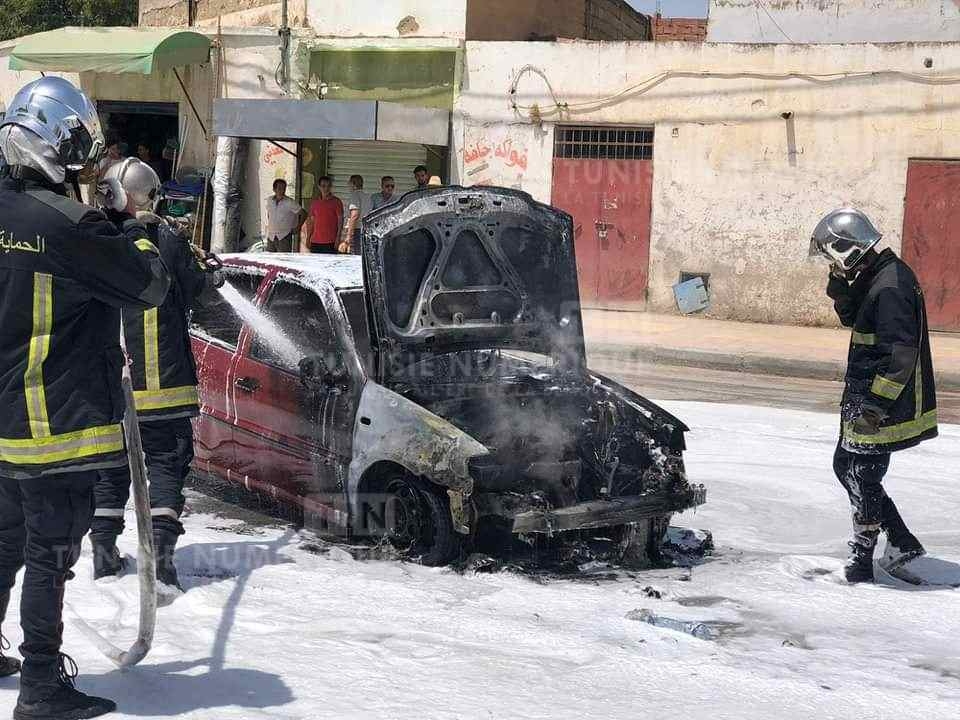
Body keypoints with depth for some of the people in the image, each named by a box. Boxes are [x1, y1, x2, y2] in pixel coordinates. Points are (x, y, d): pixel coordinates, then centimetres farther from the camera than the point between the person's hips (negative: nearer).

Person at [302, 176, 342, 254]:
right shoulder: (315, 202, 14)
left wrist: (338, 239, -10)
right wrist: (308, 238, 11)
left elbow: (340, 221, -2)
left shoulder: (336, 202, 1)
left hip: (330, 243, -4)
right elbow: (311, 221, 18)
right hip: (315, 242, 4)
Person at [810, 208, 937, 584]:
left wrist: (876, 404, -26)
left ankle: (861, 560, 12)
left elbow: (899, 353, -26)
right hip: (865, 401, 10)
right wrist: (841, 286, 3)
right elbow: (854, 319, 21)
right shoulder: (873, 278, 9)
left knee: (862, 478, -1)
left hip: (882, 407, -10)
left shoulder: (890, 286, -23)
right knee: (845, 466, 17)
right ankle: (901, 542, 23)